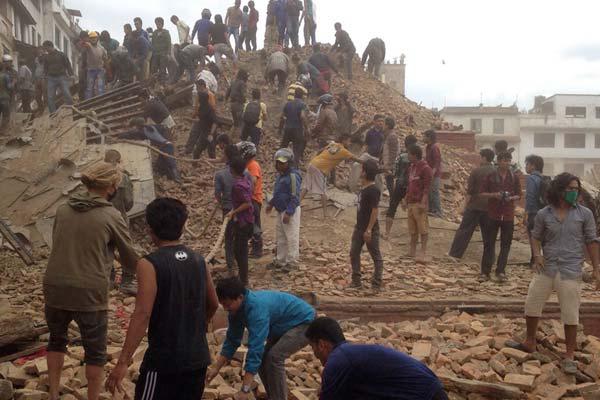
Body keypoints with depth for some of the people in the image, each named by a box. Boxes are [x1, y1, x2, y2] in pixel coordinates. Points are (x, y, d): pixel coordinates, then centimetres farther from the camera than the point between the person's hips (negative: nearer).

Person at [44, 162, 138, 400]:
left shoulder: (63, 210, 4)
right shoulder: (112, 216, -8)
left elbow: (59, 246, 15)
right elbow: (130, 259, 0)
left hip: (55, 289, 5)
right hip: (90, 294, -4)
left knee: (57, 340, 28)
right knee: (95, 352, 14)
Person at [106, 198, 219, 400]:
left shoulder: (150, 264, -13)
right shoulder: (198, 260, 4)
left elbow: (142, 315, -21)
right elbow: (213, 304, 16)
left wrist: (123, 363, -19)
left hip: (164, 360, -6)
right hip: (198, 358, 6)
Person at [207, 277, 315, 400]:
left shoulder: (256, 307, -35)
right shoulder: (236, 309, -7)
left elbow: (255, 349, -38)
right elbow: (232, 341, 6)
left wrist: (245, 390, -38)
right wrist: (216, 368, 3)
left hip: (304, 323, -9)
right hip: (285, 327, 9)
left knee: (274, 357, -23)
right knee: (264, 358, 2)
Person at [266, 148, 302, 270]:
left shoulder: (293, 176, -19)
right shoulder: (280, 175, 11)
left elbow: (295, 197, -22)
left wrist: (288, 213, -25)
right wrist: (271, 203, 20)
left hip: (290, 211, -10)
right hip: (281, 210, 10)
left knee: (292, 237, -2)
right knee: (280, 237, 17)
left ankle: (292, 262, 7)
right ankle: (280, 260, 29)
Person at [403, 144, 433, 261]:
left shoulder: (425, 168, -9)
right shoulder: (411, 167, 17)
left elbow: (427, 188, -14)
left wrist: (423, 203, -20)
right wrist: (405, 200, 20)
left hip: (419, 203, -8)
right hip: (410, 203, 8)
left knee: (422, 228, -5)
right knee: (412, 228, 11)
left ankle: (423, 252, -3)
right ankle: (412, 250, 18)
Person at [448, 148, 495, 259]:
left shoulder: (476, 171, -8)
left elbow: (469, 191, -7)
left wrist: (465, 206, -1)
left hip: (474, 205, -3)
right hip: (489, 208, 3)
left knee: (464, 230, 2)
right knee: (488, 233, 11)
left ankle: (455, 253, 3)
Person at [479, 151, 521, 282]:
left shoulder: (514, 177, 3)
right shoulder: (491, 176, -2)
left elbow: (518, 195, 8)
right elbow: (483, 193, 1)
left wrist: (511, 198, -13)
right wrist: (494, 195, -16)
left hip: (508, 215, 2)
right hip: (493, 214, -2)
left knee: (506, 244, 5)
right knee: (489, 243, 0)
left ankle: (501, 271, 14)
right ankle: (485, 272, 5)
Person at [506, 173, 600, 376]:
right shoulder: (544, 214, 1)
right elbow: (536, 236, 12)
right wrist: (537, 254, -7)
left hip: (571, 271, -2)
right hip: (546, 268, 3)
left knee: (570, 314, 2)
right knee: (531, 305, 11)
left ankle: (569, 356, 17)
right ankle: (530, 342, 32)